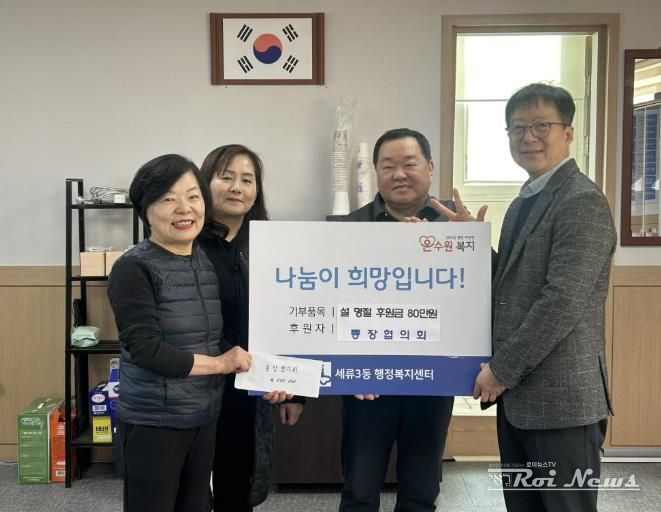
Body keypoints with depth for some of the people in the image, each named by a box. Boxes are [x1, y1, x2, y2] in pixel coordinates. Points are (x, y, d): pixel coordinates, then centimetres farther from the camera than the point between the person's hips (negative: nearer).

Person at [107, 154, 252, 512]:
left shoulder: (210, 262, 5)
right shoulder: (133, 269, -14)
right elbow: (147, 350, -21)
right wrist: (220, 364, -13)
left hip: (205, 418, 6)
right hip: (152, 423, -6)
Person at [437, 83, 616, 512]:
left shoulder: (583, 202, -14)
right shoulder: (523, 203, 16)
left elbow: (564, 302, -21)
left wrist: (501, 370, -16)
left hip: (561, 397, -8)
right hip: (517, 394, 9)